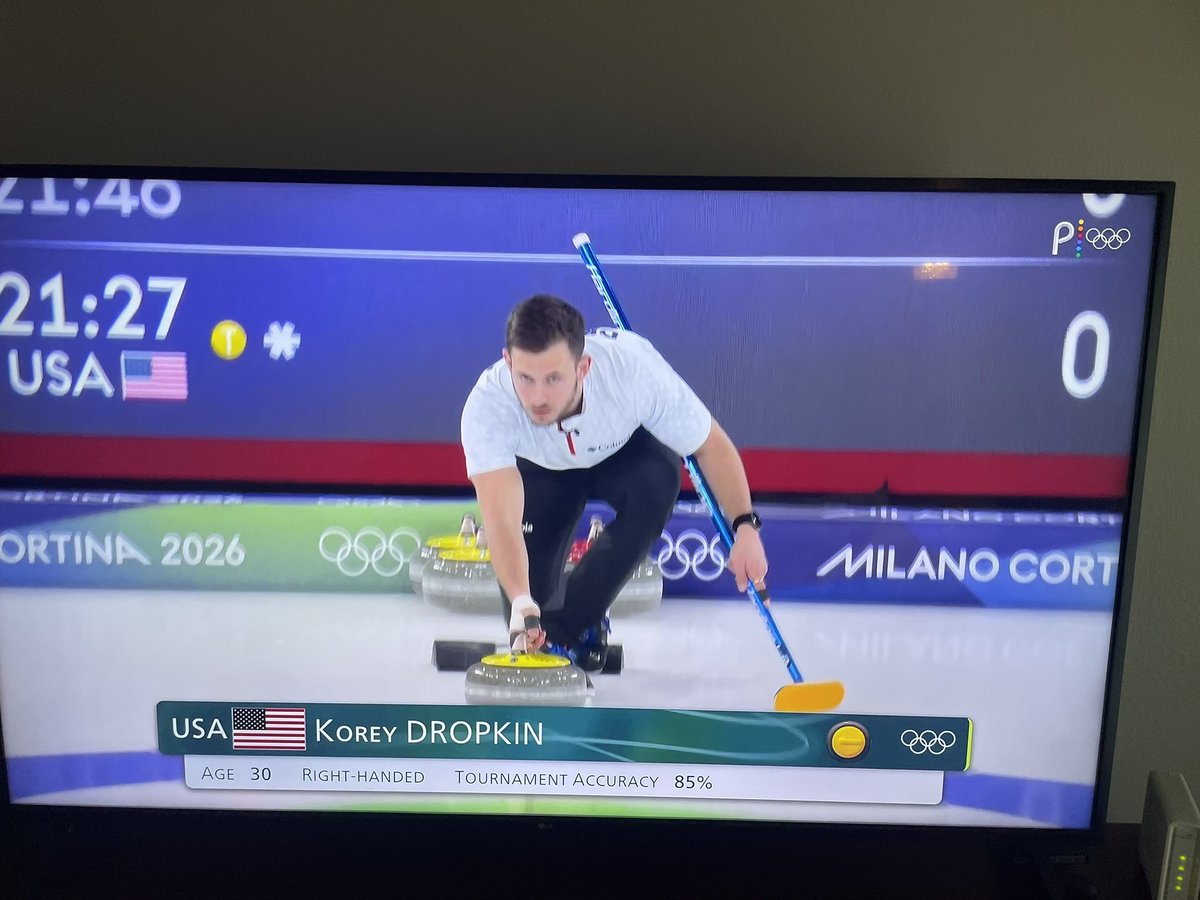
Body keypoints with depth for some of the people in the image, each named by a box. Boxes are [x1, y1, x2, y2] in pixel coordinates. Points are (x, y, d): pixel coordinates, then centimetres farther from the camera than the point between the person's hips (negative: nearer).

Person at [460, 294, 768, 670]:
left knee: (657, 481, -33)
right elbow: (501, 519, -47)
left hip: (627, 450, 0)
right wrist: (521, 606, -61)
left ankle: (566, 627, -20)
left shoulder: (633, 365, -40)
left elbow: (711, 444, -24)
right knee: (530, 581, -18)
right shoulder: (486, 406, -39)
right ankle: (536, 641, 19)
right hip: (540, 468, 0)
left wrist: (745, 525, -28)